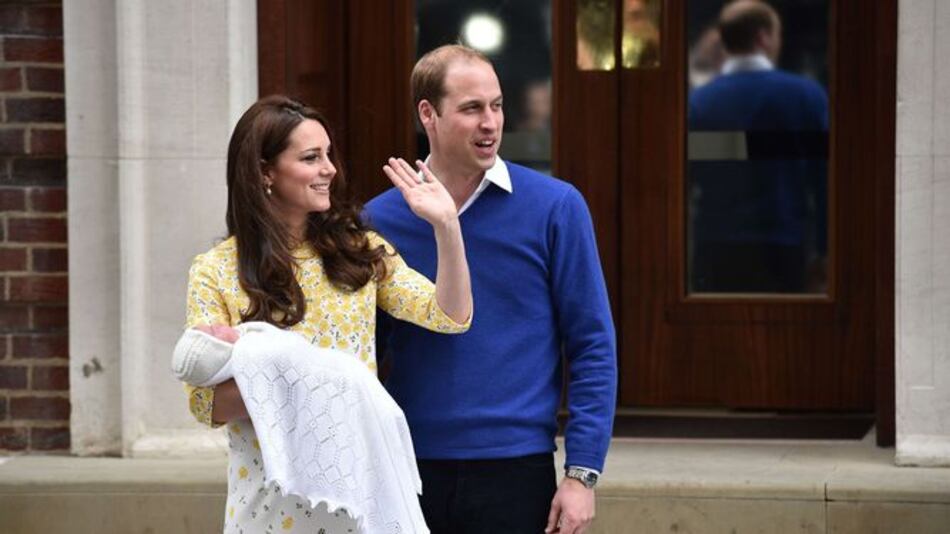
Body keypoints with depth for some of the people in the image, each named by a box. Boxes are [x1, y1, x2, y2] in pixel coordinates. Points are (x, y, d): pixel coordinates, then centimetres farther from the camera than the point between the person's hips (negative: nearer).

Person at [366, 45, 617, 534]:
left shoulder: (554, 208, -2)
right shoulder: (380, 220, 3)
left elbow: (592, 348, -1)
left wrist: (582, 473, -7)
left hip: (516, 473, -1)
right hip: (410, 472, 2)